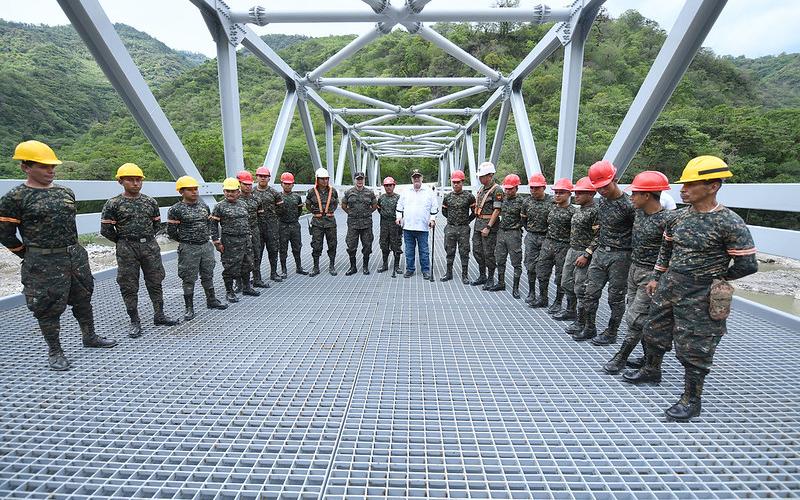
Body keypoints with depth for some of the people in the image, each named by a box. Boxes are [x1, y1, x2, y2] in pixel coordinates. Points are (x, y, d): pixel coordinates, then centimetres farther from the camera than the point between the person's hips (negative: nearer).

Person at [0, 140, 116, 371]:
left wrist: (72, 249, 19)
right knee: (49, 307, 5)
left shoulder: (66, 192, 7)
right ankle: (54, 351, 19)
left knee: (83, 298, 16)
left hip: (76, 255, 6)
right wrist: (31, 256, 0)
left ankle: (89, 336, 33)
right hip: (45, 264, -5)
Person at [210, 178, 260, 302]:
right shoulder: (220, 207, -7)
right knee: (230, 268, 0)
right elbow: (213, 225, -7)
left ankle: (246, 287, 32)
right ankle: (229, 292, 14)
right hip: (230, 242, -6)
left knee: (247, 265, 15)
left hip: (246, 240, 6)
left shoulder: (243, 205, 10)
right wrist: (217, 242, -11)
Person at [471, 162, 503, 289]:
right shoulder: (481, 189, 14)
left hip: (489, 224, -8)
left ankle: (490, 279, 12)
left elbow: (497, 210, -16)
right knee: (477, 251, 12)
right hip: (478, 223, 8)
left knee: (489, 253, 0)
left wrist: (488, 227, -19)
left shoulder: (497, 190, -12)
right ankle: (482, 276, 26)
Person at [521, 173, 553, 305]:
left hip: (546, 237, -3)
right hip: (531, 237, 3)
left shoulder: (551, 201, -9)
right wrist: (529, 229, 12)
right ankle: (531, 292, 18)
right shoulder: (527, 201, 3)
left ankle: (543, 295, 13)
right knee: (530, 266, 5)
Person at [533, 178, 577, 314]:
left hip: (563, 246, -6)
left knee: (560, 276, 6)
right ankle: (543, 299, 24)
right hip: (548, 243, 6)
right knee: (542, 272, 9)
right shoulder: (552, 207, 7)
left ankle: (558, 302, 19)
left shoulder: (572, 212, -11)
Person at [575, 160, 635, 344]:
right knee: (591, 293, 10)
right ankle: (589, 329, 24)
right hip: (600, 252, 7)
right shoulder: (602, 201, 6)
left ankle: (611, 333, 20)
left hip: (619, 256, -7)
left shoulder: (628, 205, -16)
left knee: (615, 297, 6)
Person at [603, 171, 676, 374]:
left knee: (635, 319, -2)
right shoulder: (639, 212, 3)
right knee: (638, 316, 13)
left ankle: (621, 357, 10)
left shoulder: (668, 219, -20)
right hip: (634, 268, 8)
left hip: (651, 274, -8)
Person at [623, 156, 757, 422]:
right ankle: (651, 370, 43)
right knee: (654, 331, 19)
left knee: (693, 347, 3)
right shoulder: (680, 216, 3)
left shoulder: (729, 223, -17)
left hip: (699, 295, -7)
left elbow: (748, 264, -13)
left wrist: (713, 278, -3)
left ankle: (691, 400, 20)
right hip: (669, 286, 7)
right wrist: (657, 278, 16)